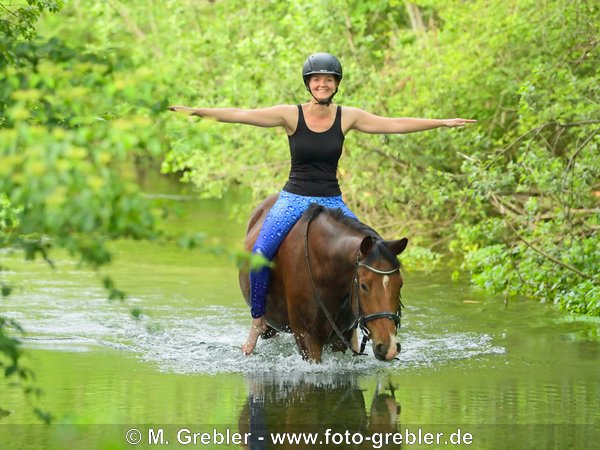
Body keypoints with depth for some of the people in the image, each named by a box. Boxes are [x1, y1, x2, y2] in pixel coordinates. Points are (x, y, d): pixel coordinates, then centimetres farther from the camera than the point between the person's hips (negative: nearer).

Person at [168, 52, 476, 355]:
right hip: (294, 199, -2)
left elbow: (395, 124, 6)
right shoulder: (291, 115, -4)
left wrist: (443, 123, 5)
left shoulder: (348, 117, 2)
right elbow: (240, 115, -11)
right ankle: (258, 321, -6)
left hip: (332, 202, 2)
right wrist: (196, 112, -21)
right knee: (260, 253, -24)